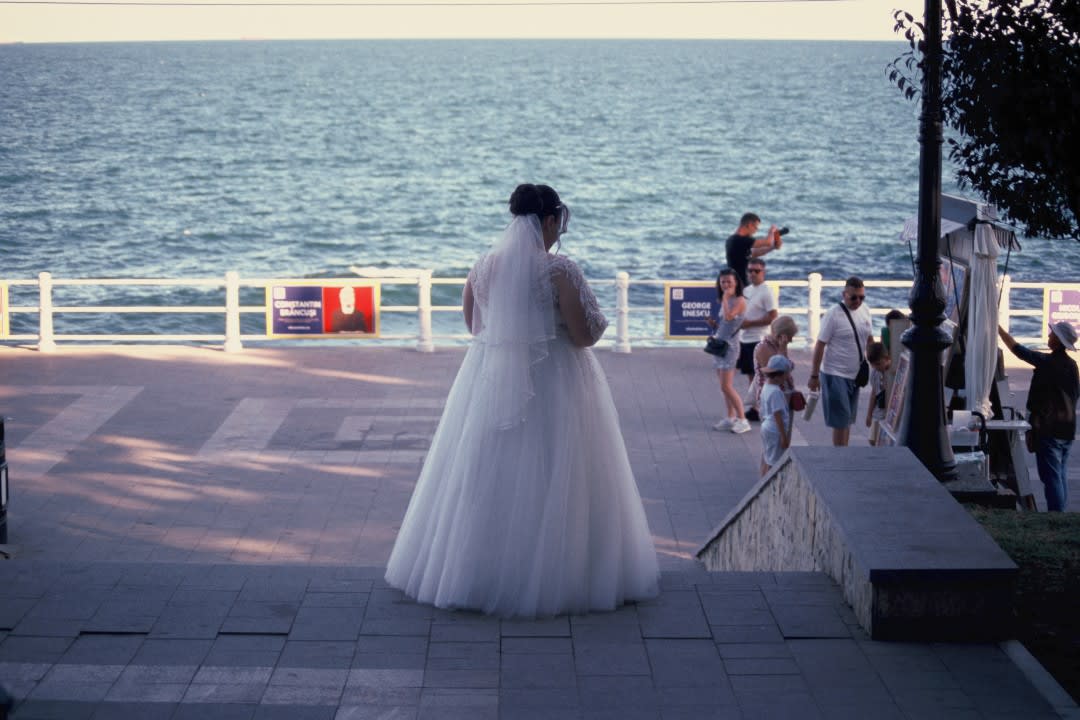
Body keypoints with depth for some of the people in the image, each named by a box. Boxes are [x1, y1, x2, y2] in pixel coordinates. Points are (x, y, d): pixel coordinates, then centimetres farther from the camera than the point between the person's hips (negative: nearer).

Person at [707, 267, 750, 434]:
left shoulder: (740, 301, -11)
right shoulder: (724, 301, 14)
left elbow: (729, 317, -27)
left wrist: (726, 298, -17)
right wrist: (713, 324, 2)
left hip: (729, 345, -8)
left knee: (726, 386, -12)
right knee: (725, 386, 10)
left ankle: (742, 420, -8)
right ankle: (730, 418, 16)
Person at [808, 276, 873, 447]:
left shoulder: (864, 310, 4)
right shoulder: (833, 314, -15)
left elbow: (869, 339, 15)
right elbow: (820, 345, -13)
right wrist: (814, 375, -14)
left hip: (855, 375, 6)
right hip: (835, 374, -6)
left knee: (848, 419, 13)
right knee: (841, 421, -6)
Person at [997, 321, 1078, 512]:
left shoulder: (1047, 362, -15)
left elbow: (1017, 349, -10)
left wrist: (997, 328, 0)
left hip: (1048, 430, -8)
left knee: (1051, 477, -6)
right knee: (1061, 475, 14)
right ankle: (1060, 514, 19)